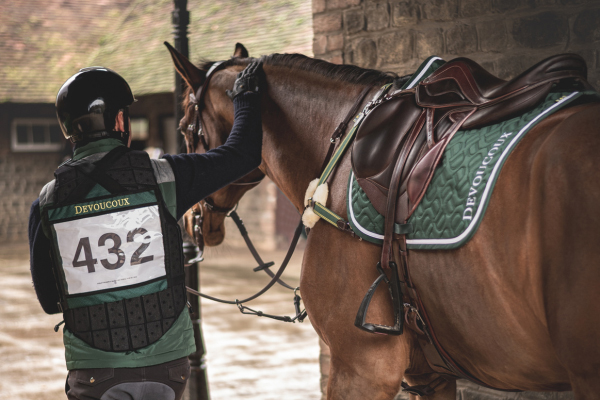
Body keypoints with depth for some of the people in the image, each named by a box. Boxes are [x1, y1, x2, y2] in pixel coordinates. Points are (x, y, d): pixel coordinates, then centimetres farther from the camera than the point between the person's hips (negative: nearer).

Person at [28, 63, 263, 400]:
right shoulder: (162, 177, -7)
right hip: (165, 361, 0)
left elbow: (48, 300, 5)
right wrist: (246, 97, 21)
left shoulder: (47, 203, -2)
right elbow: (243, 154, 5)